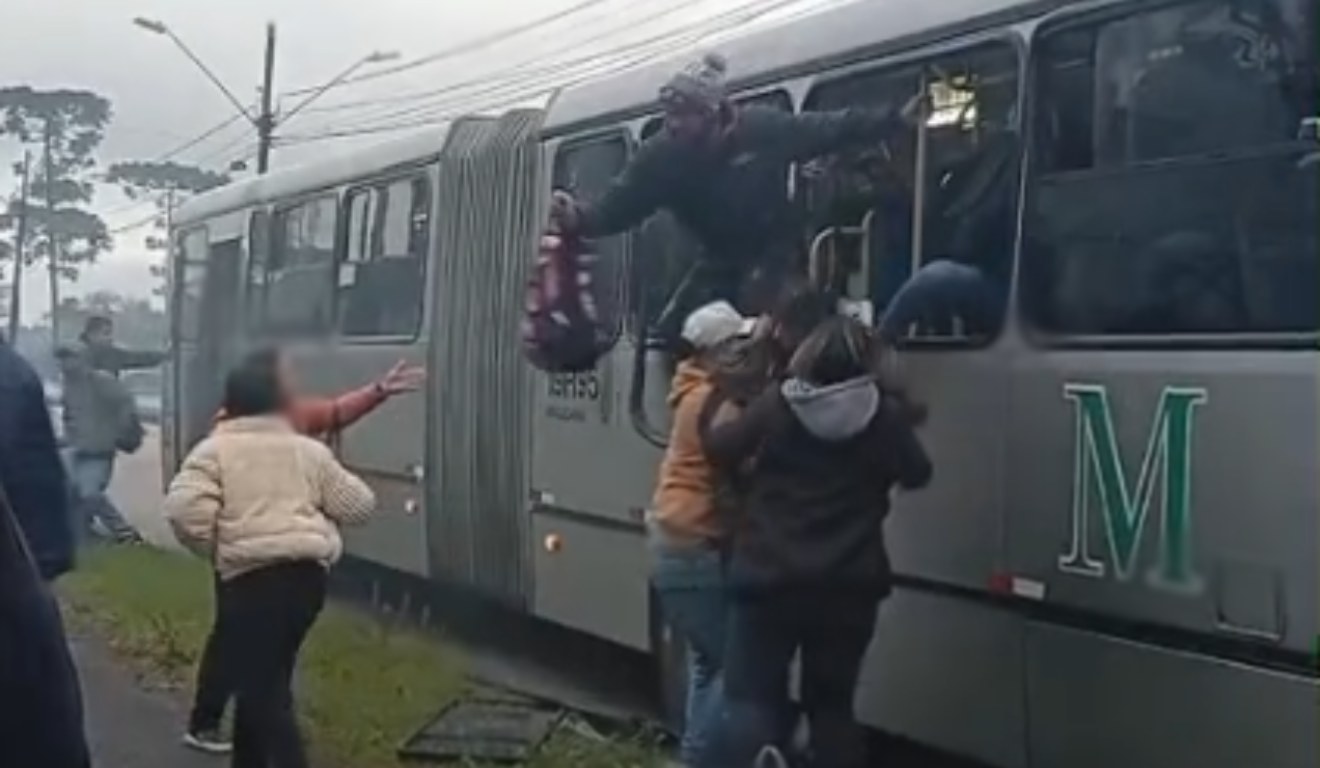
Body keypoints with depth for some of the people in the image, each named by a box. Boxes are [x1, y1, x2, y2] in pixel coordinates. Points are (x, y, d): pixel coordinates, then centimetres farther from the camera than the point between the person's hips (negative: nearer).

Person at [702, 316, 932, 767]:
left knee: (752, 697, 4)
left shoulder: (777, 405, -5)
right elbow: (916, 475, 10)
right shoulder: (885, 413, -3)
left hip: (770, 578, -1)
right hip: (846, 586, 2)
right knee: (831, 702, 14)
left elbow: (718, 448, 3)